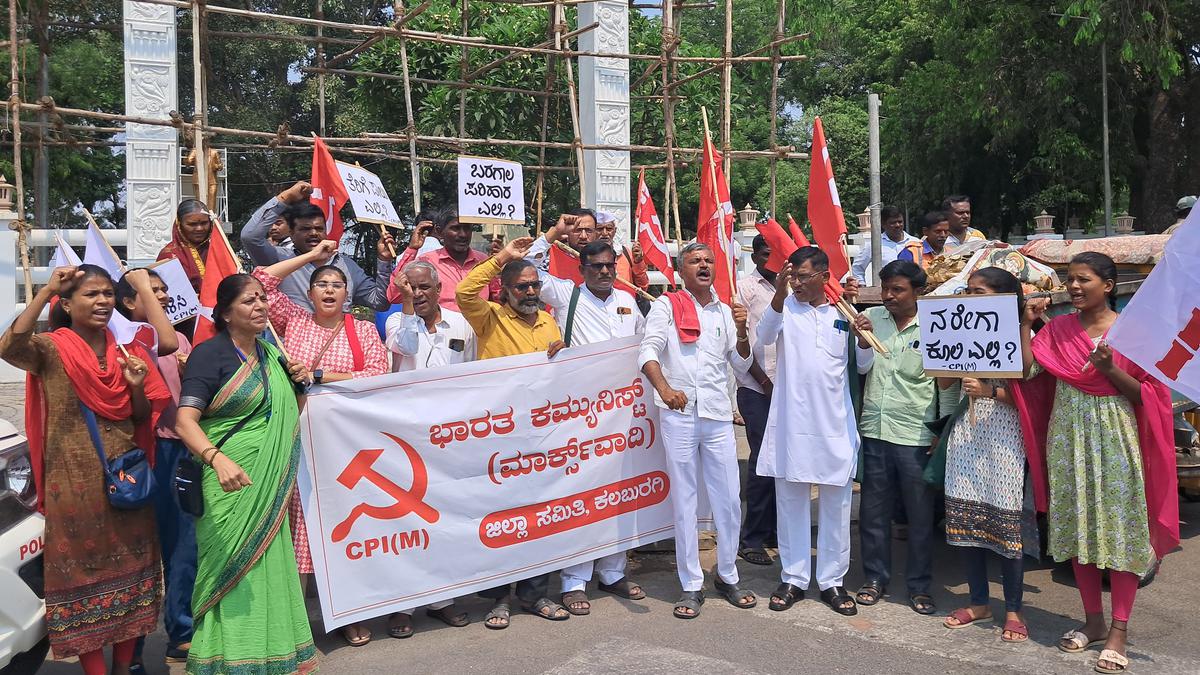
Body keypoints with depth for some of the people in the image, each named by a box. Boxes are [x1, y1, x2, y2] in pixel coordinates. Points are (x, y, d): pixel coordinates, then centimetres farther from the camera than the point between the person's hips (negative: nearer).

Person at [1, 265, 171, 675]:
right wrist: (47, 291, -29)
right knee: (83, 574, 4)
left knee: (130, 572, 11)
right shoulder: (50, 348, -5)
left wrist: (137, 386, -10)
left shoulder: (125, 351, 7)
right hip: (75, 485, -4)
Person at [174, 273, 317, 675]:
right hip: (232, 484, -7)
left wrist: (298, 383, 5)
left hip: (272, 486, 7)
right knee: (233, 569, -2)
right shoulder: (210, 353, -9)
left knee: (267, 566, 14)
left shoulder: (270, 353, 12)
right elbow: (185, 421, -20)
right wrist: (217, 458, -37)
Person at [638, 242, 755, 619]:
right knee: (684, 501, 4)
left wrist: (741, 331, -4)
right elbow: (648, 352, -11)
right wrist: (664, 387, -30)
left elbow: (741, 366, 14)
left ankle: (727, 576, 24)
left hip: (718, 415, 3)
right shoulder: (666, 306, 3)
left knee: (729, 500, 6)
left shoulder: (725, 312, 14)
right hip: (678, 415, -3)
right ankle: (691, 586, 14)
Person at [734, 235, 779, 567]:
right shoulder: (745, 286, 0)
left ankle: (773, 530, 21)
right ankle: (753, 539, 7)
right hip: (757, 387, -4)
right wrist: (762, 378, -9)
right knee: (763, 460, -3)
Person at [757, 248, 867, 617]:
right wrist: (779, 292, -33)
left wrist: (864, 336, -13)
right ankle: (793, 578, 21)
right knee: (790, 504, 8)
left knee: (836, 507, 9)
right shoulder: (785, 306, 1)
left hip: (835, 425, 1)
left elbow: (862, 365, 7)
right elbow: (765, 336, -19)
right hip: (790, 423, -1)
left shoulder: (844, 312, 4)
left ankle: (832, 580, 21)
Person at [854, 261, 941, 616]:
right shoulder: (870, 317, 4)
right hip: (874, 430, 3)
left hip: (915, 436, -3)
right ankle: (876, 577, 26)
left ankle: (919, 586, 21)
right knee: (873, 510, 11)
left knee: (920, 514, 7)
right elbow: (860, 366, 6)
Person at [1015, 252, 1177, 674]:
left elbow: (1148, 394, -5)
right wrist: (1023, 325, -11)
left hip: (1114, 438, -4)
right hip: (1067, 436, 4)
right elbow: (1027, 371, -4)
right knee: (1077, 527, 10)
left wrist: (1110, 370, -20)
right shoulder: (1058, 329, 6)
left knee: (1121, 529, -1)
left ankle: (1119, 631, 8)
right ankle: (1093, 620, 24)